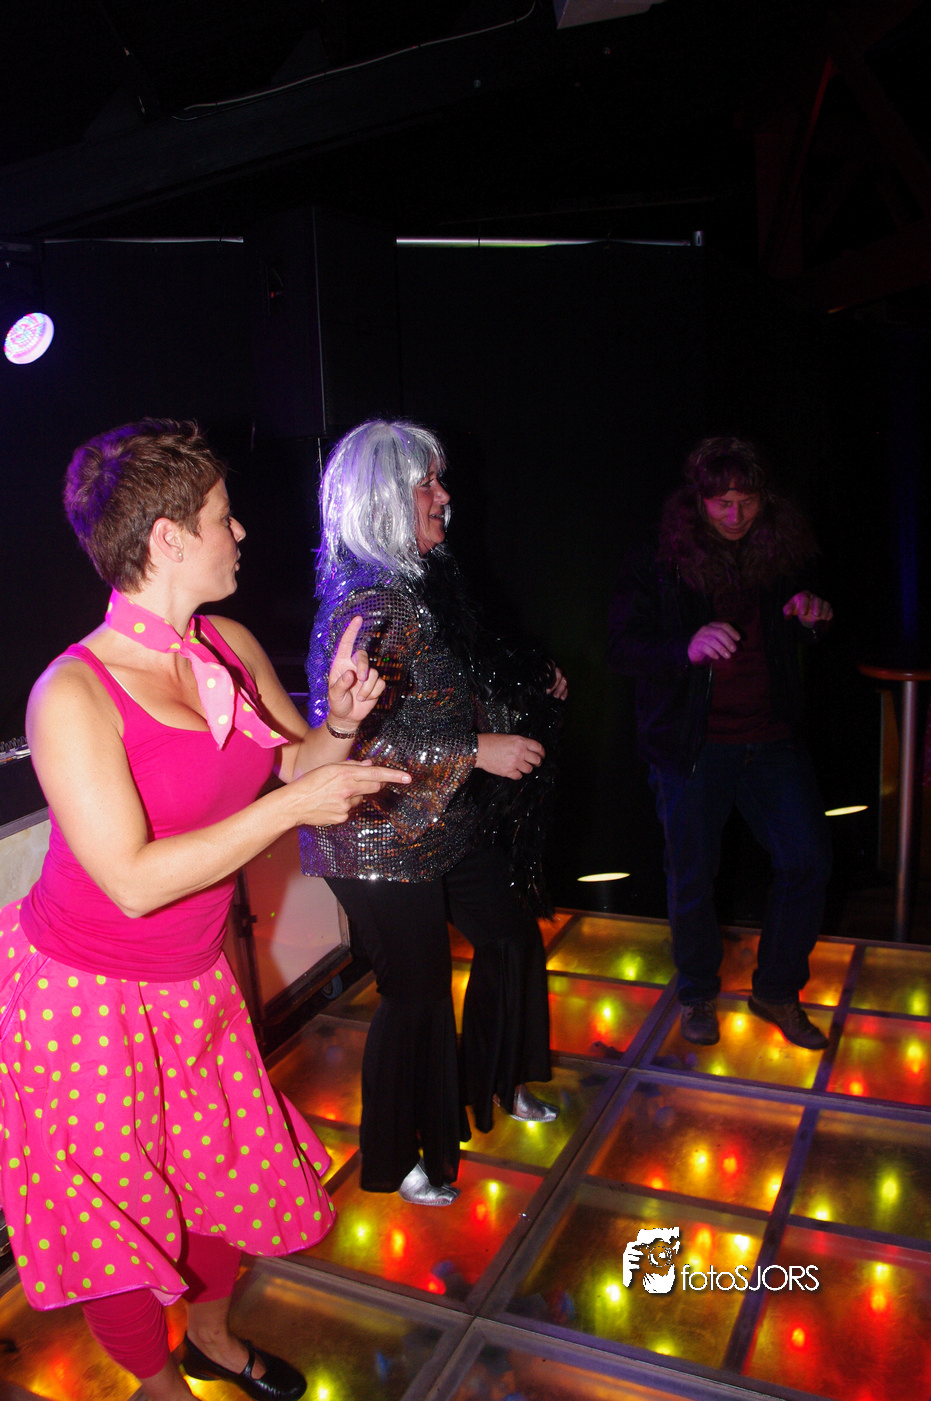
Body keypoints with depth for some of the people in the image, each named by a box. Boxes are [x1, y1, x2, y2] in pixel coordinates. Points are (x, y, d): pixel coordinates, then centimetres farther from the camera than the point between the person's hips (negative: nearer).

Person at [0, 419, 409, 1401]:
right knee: (119, 1206, 14)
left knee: (232, 1170, 19)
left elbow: (296, 763, 8)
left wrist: (339, 723, -14)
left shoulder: (233, 648, -5)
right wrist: (291, 807, -29)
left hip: (195, 980, 6)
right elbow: (134, 880, -29)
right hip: (86, 995, -6)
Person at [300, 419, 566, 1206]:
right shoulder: (368, 603, -23)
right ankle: (396, 1162, 31)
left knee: (512, 936, 19)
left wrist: (531, 692, 14)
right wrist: (478, 751, -25)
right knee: (416, 992, 5)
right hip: (384, 841, -9)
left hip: (445, 823, 9)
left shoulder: (427, 581, 6)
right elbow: (356, 739, -28)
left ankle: (495, 1086, 45)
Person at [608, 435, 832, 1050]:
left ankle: (778, 991, 21)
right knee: (693, 882, 6)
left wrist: (811, 616, -4)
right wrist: (688, 647, -32)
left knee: (809, 860, -2)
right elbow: (626, 647, -13)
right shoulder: (656, 564, -6)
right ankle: (698, 993, 32)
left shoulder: (781, 552, 6)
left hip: (772, 740, 3)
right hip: (693, 746, -3)